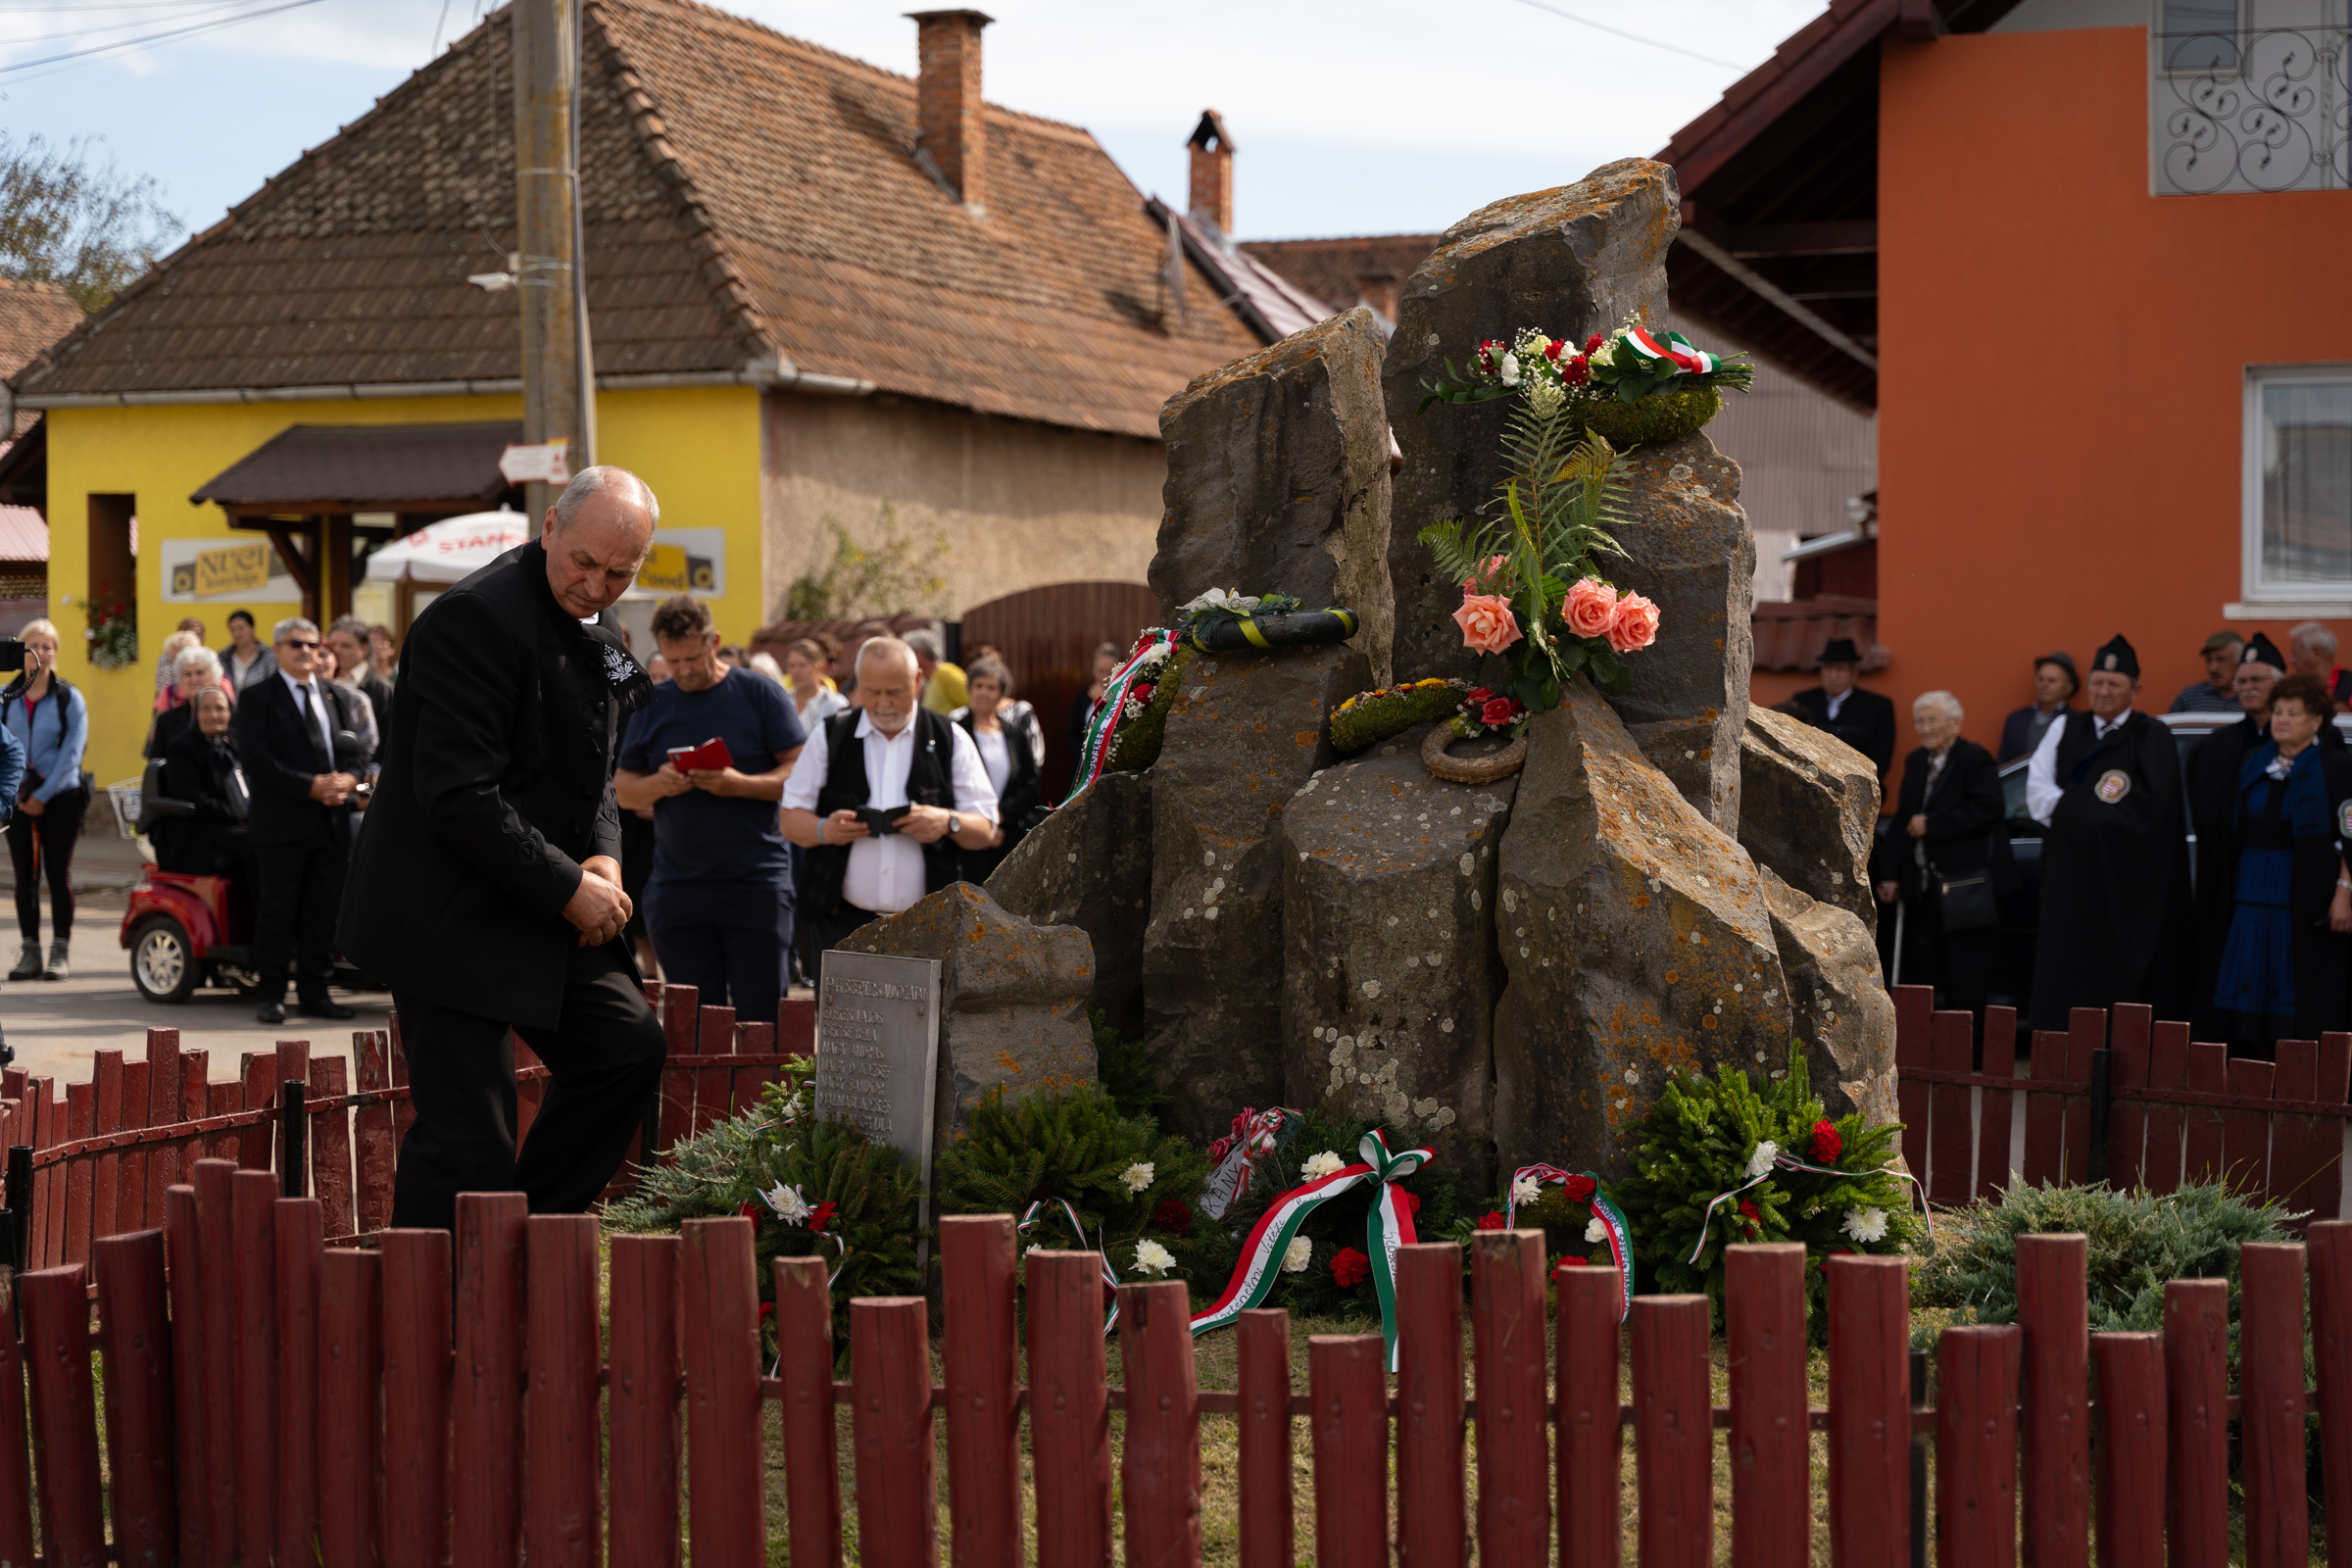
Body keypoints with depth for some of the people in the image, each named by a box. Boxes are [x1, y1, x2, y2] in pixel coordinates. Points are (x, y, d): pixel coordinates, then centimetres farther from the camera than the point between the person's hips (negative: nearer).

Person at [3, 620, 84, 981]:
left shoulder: (69, 697, -1)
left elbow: (72, 752, -5)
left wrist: (43, 795, -10)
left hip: (60, 797, -2)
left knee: (58, 873, -1)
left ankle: (60, 952, 4)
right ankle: (29, 952, 7)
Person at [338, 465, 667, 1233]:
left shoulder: (598, 630, 11)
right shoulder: (476, 619, -20)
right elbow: (459, 795, -23)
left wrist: (604, 858, 0)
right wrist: (568, 889, -18)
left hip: (542, 911, 9)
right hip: (452, 919, -9)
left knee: (629, 1045, 8)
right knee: (467, 1139, -9)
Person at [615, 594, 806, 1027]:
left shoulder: (761, 694, 1)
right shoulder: (650, 705, 11)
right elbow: (623, 790, 12)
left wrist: (739, 785, -18)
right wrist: (657, 785, -10)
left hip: (756, 881, -3)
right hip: (677, 889, 3)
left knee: (760, 1016, -3)